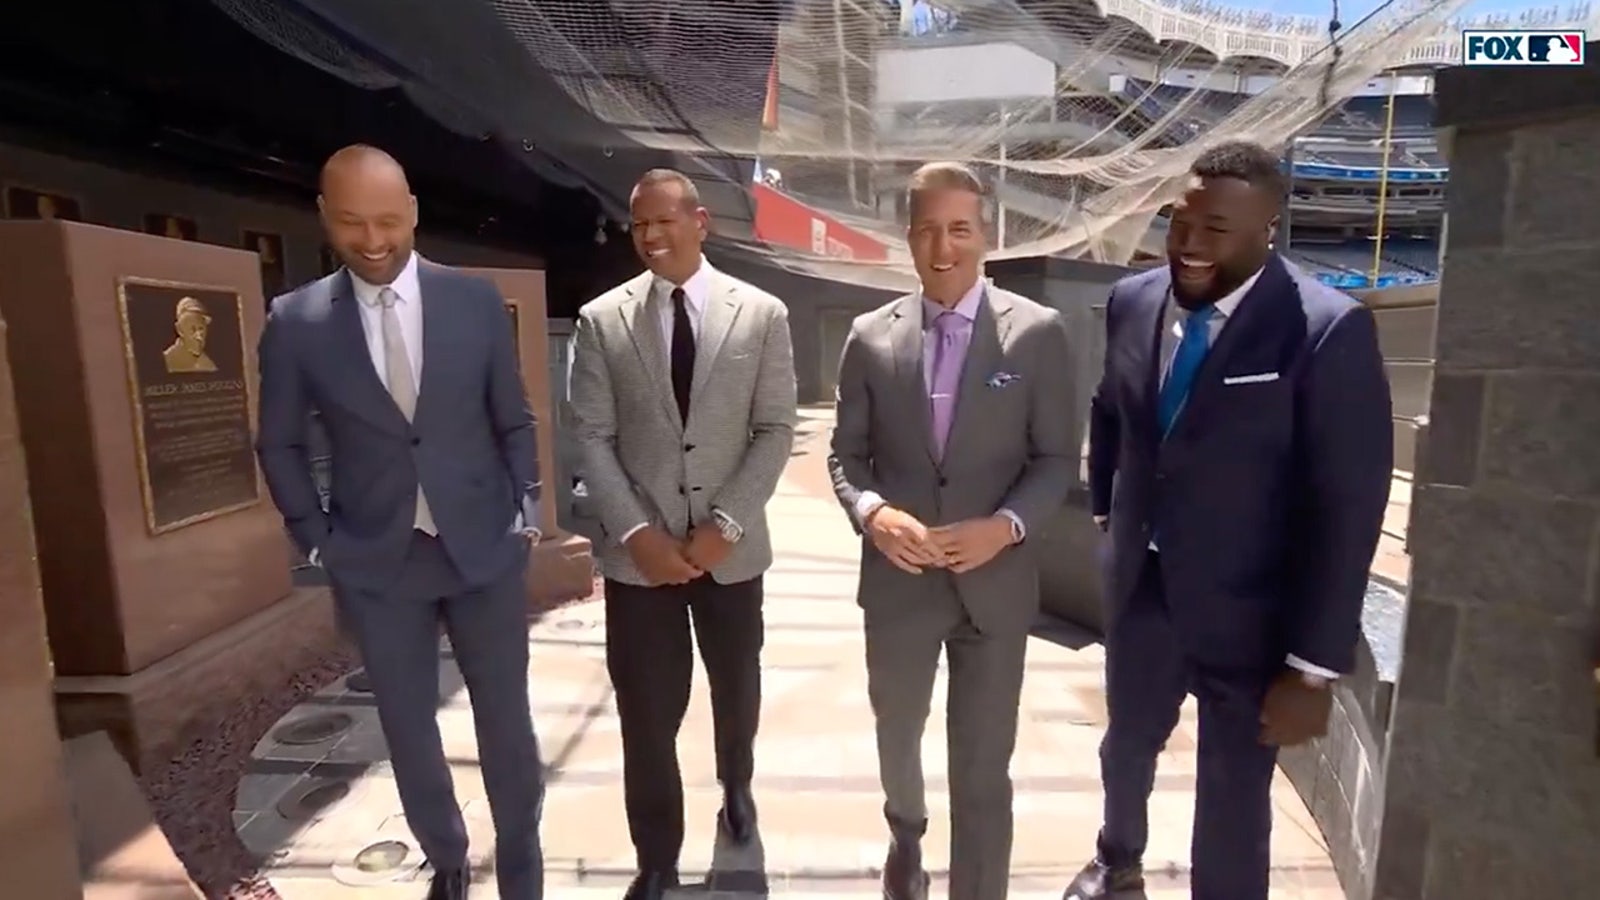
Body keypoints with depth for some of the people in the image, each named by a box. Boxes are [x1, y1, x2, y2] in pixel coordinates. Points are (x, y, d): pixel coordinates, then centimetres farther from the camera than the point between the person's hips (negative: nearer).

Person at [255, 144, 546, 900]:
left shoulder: (476, 300, -4)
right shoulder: (295, 322, -4)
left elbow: (514, 421, 3)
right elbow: (280, 446, 5)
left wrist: (525, 512, -2)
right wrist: (318, 541, -1)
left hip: (485, 550, 0)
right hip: (375, 563, 1)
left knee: (507, 724, 11)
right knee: (408, 731, 15)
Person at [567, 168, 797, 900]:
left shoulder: (762, 314, -1)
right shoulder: (600, 320, 0)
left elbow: (775, 432, -4)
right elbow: (592, 439, -3)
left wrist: (724, 524, -13)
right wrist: (636, 532, -12)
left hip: (731, 546, 1)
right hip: (638, 551, 0)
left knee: (736, 686, 20)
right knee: (647, 713, 6)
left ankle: (736, 785, 51)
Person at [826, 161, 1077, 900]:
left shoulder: (1038, 332, -5)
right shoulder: (870, 336, -1)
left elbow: (1057, 459, -2)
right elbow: (845, 454, 2)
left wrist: (1007, 525, -19)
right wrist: (872, 511, -18)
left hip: (995, 582, -2)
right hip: (897, 579, 3)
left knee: (983, 768, 10)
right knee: (897, 732, 24)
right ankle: (905, 833, 57)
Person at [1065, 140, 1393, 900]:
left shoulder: (1328, 330, -20)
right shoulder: (1132, 302, -4)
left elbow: (1347, 511, -18)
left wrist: (1313, 665, -16)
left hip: (1248, 614, -5)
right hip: (1140, 589, 5)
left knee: (1233, 801, 15)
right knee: (1126, 744, 27)